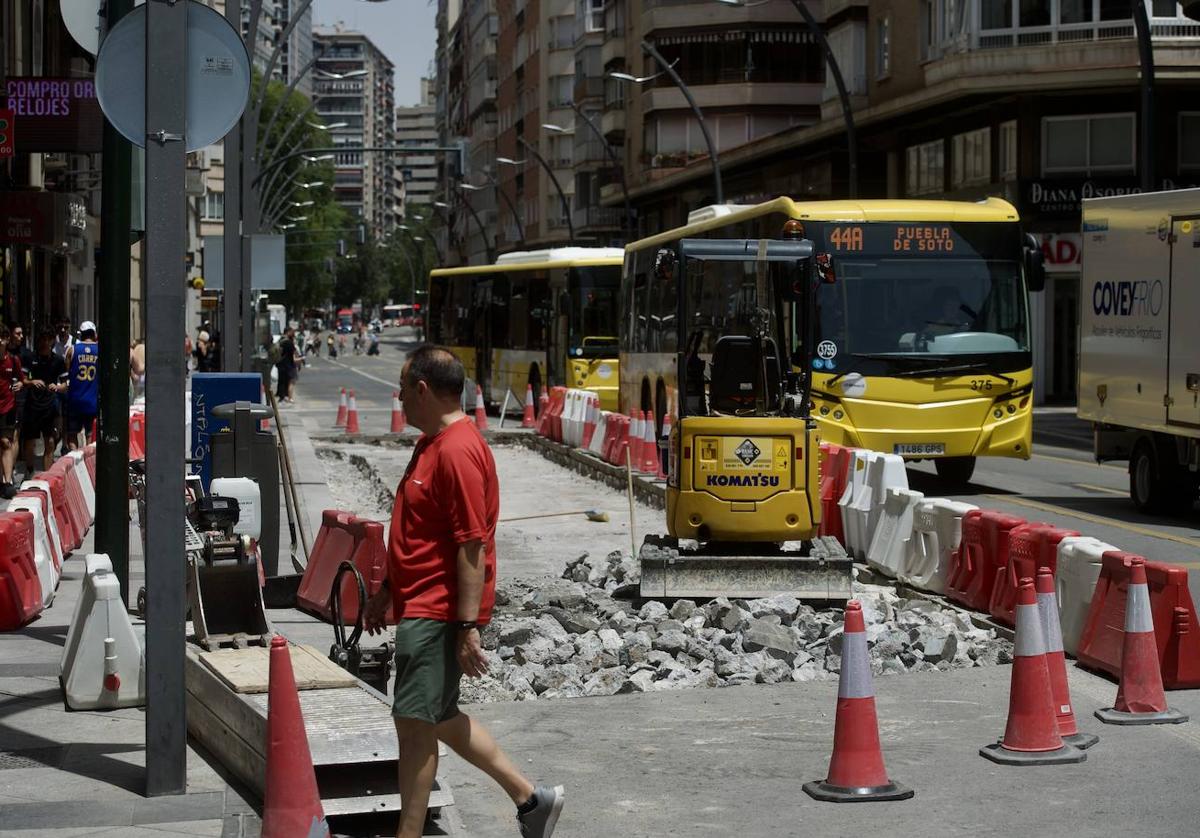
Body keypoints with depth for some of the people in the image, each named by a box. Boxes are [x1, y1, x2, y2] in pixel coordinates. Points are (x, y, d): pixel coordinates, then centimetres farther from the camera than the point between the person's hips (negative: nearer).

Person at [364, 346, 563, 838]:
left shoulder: (458, 451, -20)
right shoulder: (431, 443, 13)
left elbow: (473, 546, -23)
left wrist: (468, 628, -24)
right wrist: (388, 590, 26)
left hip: (437, 615, -11)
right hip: (419, 608, 11)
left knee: (415, 723, -5)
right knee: (439, 718, 17)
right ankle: (530, 798, 25)